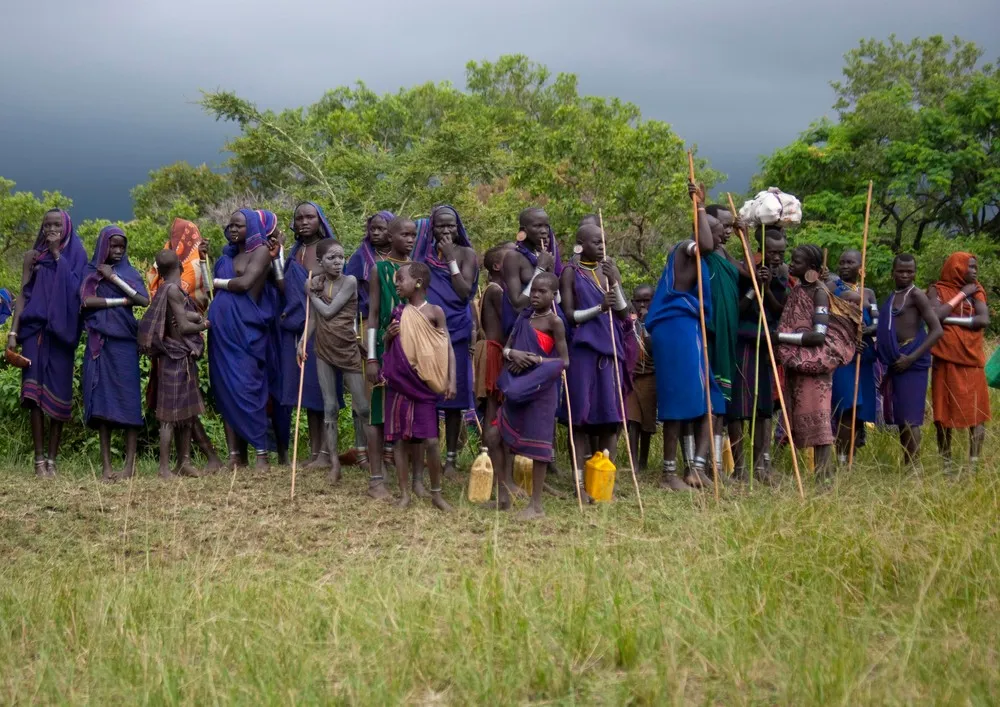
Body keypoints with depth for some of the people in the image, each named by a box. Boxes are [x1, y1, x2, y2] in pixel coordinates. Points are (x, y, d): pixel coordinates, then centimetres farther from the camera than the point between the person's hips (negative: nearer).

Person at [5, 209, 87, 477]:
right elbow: (23, 294, 7)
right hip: (34, 328, 1)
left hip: (61, 331, -1)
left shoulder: (76, 256, 7)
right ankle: (39, 458, -5)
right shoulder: (33, 256, 11)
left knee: (57, 394, -3)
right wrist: (13, 332, -1)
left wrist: (57, 256, -11)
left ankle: (52, 458, 2)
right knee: (35, 392, -7)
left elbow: (73, 289, -9)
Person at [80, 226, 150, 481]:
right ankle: (106, 464, -2)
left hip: (124, 342, 0)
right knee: (102, 401, -3)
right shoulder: (90, 273, 11)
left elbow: (145, 300, -5)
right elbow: (87, 301, -6)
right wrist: (122, 301, -6)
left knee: (128, 399, -7)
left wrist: (114, 278, -7)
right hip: (99, 343, 0)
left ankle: (130, 463, -7)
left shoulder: (130, 273, 12)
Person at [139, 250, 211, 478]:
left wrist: (198, 318, -12)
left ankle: (184, 461, 20)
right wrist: (204, 325, -1)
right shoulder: (172, 290, -14)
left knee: (187, 412, 13)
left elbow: (188, 315, 6)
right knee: (171, 414, -7)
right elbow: (183, 326, -15)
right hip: (175, 358, -9)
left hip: (185, 357, 9)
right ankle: (164, 467, -4)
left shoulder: (173, 289, 13)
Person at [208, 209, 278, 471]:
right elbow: (212, 289, 13)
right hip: (221, 328, 7)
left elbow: (245, 283, -14)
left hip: (245, 328, -7)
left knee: (247, 387, -10)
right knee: (225, 388, 3)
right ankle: (235, 453, 5)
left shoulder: (261, 250, -1)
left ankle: (262, 452, -5)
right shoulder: (228, 255, 19)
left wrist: (217, 282, 0)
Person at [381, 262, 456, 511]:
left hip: (423, 385, -4)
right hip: (398, 384, 4)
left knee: (430, 441, -7)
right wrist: (388, 335, -5)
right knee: (400, 439, 5)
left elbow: (447, 348, -4)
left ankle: (436, 494, 8)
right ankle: (404, 493, 13)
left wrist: (451, 381, -12)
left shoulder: (434, 312, -3)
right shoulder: (398, 312, 9)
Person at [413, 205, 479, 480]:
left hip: (456, 331, -1)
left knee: (453, 396, 2)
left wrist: (451, 259, -10)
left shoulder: (467, 254, 4)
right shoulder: (423, 253, 8)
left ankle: (451, 459, 7)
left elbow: (465, 292, -8)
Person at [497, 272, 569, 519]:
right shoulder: (523, 317, 10)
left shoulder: (554, 322, -8)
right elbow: (506, 348, 12)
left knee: (536, 443, -2)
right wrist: (513, 353, -11)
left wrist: (537, 360, -19)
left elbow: (564, 361, -9)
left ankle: (536, 505, 4)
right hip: (516, 387, 7)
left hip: (540, 389, -7)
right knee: (506, 438, 13)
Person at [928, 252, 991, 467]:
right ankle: (946, 464, 8)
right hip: (946, 361, -3)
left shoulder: (976, 291, 12)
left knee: (978, 413, -2)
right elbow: (936, 316, -16)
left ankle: (974, 464, -1)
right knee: (945, 413, 0)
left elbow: (984, 320, -4)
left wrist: (952, 319, -11)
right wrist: (962, 294, -8)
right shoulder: (938, 290, 2)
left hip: (972, 360, 3)